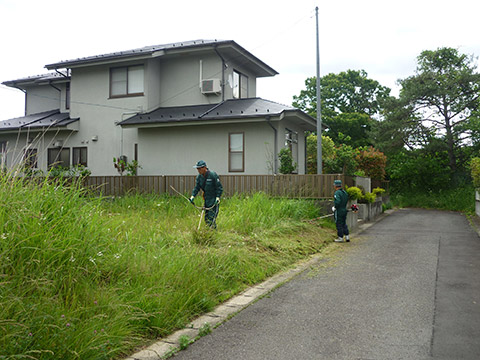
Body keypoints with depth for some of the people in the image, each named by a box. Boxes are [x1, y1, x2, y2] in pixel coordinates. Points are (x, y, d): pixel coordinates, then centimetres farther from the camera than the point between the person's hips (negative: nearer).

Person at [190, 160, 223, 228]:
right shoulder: (199, 177, 3)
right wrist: (193, 196, -10)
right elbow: (196, 188, 5)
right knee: (206, 219, 11)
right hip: (207, 199, 7)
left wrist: (217, 198, -21)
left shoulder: (213, 175, -16)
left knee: (211, 218, -12)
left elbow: (220, 188, -13)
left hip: (214, 200, -7)